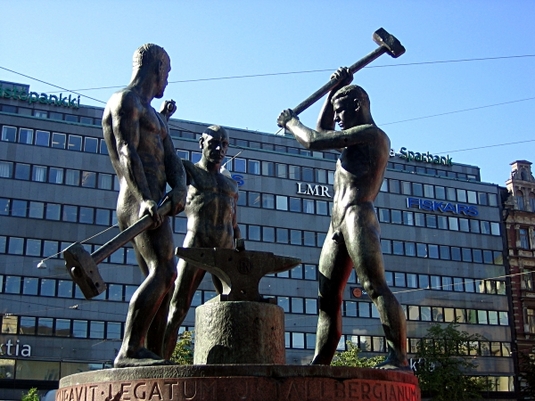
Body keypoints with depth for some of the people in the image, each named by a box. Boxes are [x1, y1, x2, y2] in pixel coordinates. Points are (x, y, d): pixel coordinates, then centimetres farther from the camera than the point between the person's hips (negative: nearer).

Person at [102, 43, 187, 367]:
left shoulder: (154, 115, 29)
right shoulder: (126, 101, -1)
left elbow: (172, 159, 14)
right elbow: (127, 152, -17)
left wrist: (179, 189, -9)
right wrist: (145, 198, -32)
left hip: (155, 206, 10)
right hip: (139, 204, -10)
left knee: (163, 281, 7)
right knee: (163, 271, -24)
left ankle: (153, 354, 6)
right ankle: (129, 351, -28)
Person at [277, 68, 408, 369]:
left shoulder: (371, 133, -2)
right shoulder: (357, 138, 27)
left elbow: (314, 141, -9)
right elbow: (322, 130, 40)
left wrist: (292, 122, 11)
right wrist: (335, 89, 30)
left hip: (358, 216, -10)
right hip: (338, 224, 10)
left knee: (376, 286, -17)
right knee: (327, 298, 3)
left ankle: (400, 358, -19)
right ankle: (320, 364, 1)